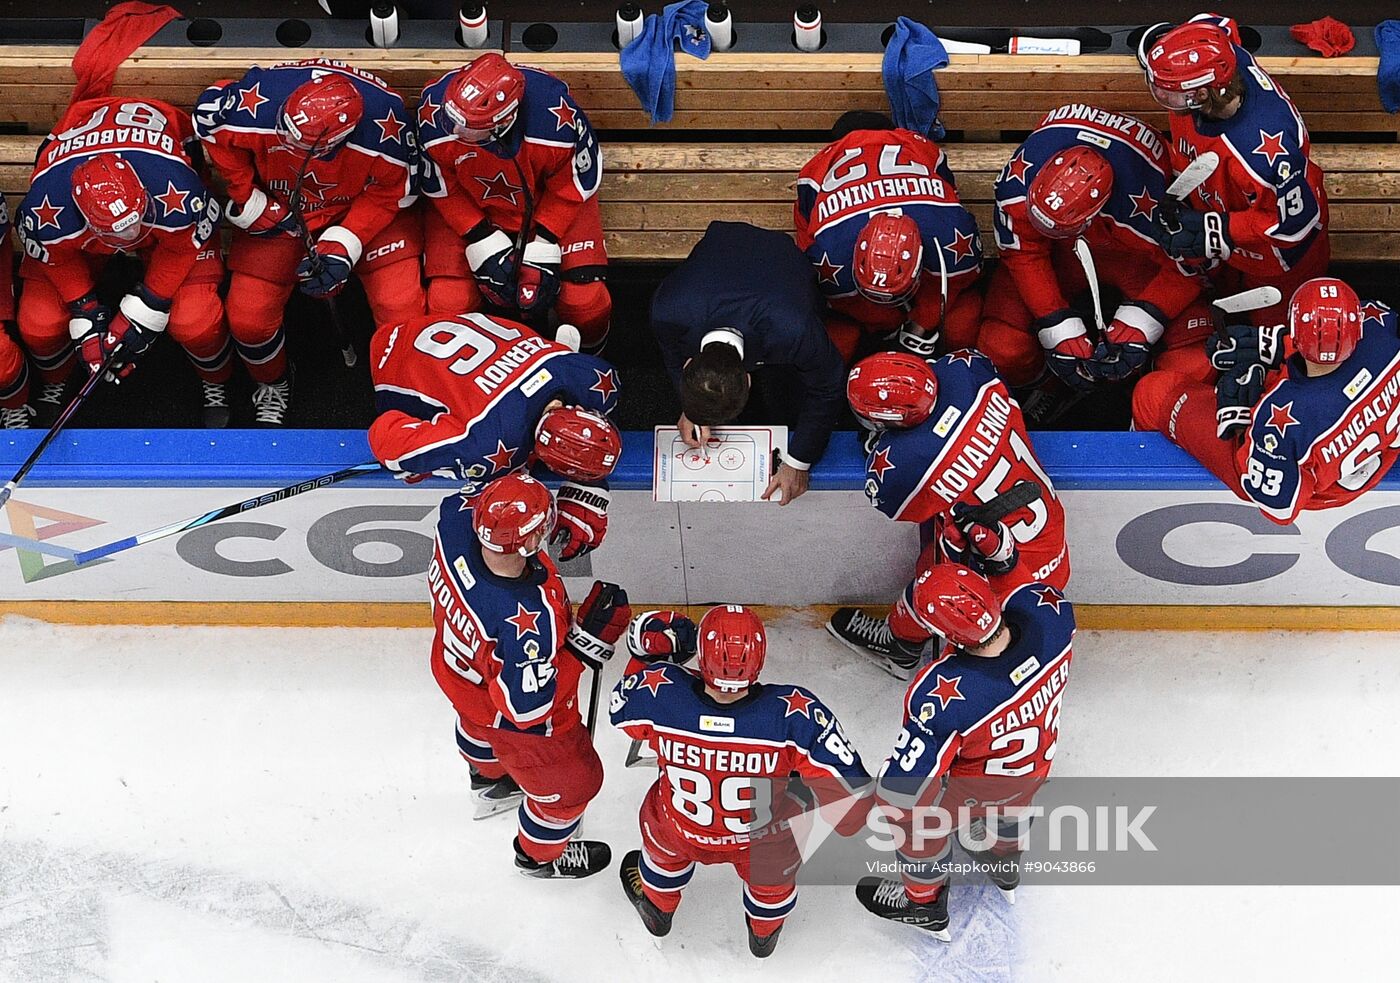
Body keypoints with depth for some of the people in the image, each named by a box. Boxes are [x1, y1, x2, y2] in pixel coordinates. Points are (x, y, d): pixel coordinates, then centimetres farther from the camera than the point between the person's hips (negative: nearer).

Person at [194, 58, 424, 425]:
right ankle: (272, 384, 31)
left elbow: (392, 192, -16)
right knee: (247, 319, -4)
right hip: (276, 206, 1)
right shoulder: (261, 102, -36)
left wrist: (342, 247, -26)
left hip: (363, 206, -1)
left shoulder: (387, 126, -36)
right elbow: (208, 119, -13)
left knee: (402, 312, -16)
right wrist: (250, 202, -11)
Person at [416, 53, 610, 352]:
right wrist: (484, 245, -19)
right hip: (467, 204, 1)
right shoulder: (435, 111, -31)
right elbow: (441, 188, -14)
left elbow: (573, 186, -16)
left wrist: (542, 247, -19)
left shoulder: (557, 116, -37)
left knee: (585, 303, -14)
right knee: (448, 305, -15)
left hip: (547, 202, -1)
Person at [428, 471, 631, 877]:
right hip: (513, 719, -7)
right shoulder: (527, 624, -50)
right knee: (571, 782, 24)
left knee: (478, 723, 41)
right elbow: (528, 708, -36)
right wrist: (587, 642, -36)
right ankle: (539, 855, 54)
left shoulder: (456, 522, -33)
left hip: (455, 664, 7)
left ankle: (488, 776, 76)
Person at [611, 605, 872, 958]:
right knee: (773, 862, 35)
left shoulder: (657, 691, -35)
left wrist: (647, 657, 2)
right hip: (762, 842, -1)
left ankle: (657, 909, 64)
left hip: (679, 833, 1)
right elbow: (846, 784, -30)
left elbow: (621, 710, -10)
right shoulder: (793, 712, -39)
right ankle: (765, 931, 65)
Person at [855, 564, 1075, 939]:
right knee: (1009, 806, 37)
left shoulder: (944, 694, -46)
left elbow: (905, 788, -34)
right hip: (1038, 760, 5)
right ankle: (1006, 869, 67)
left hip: (974, 783, -5)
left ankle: (923, 903, 52)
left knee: (921, 821, 26)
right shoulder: (1047, 609, -34)